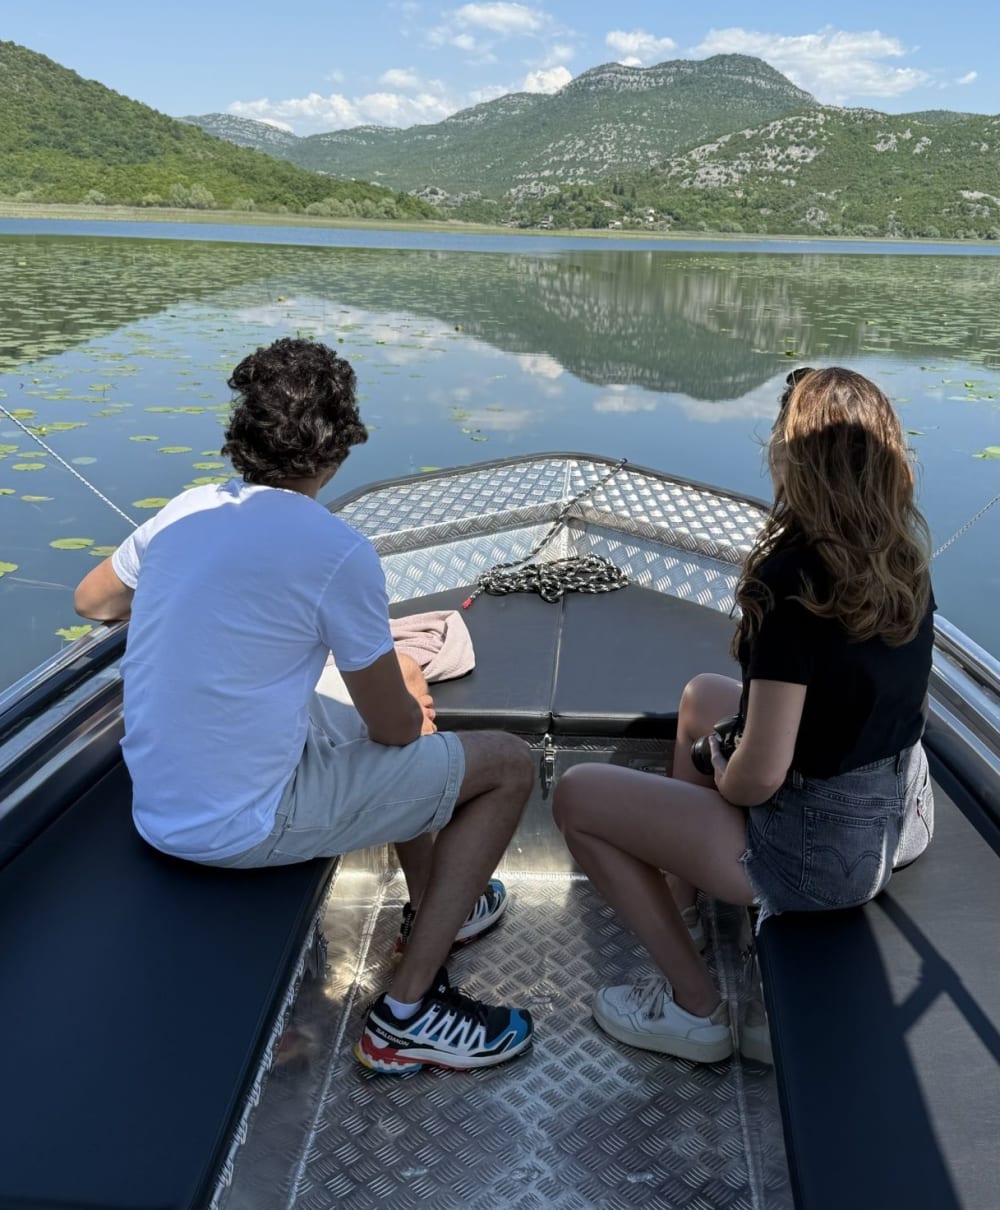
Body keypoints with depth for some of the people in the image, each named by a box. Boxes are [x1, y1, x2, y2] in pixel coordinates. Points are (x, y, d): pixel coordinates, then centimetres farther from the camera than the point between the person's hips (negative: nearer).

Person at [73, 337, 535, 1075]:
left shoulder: (186, 511, 1)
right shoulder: (336, 551, -19)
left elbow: (93, 603, 21)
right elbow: (394, 728, -10)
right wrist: (412, 706, 12)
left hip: (158, 808, 8)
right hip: (244, 824, -8)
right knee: (508, 766, 2)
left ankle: (432, 909, 41)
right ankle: (406, 1015, 6)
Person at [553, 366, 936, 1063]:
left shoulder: (792, 575, -28)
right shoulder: (905, 554, -4)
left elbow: (761, 774, -27)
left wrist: (720, 785, -3)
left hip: (823, 853, -8)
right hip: (906, 814, 8)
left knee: (577, 795, 1)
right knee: (702, 696, 28)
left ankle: (695, 1007, 10)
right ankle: (678, 888, 40)